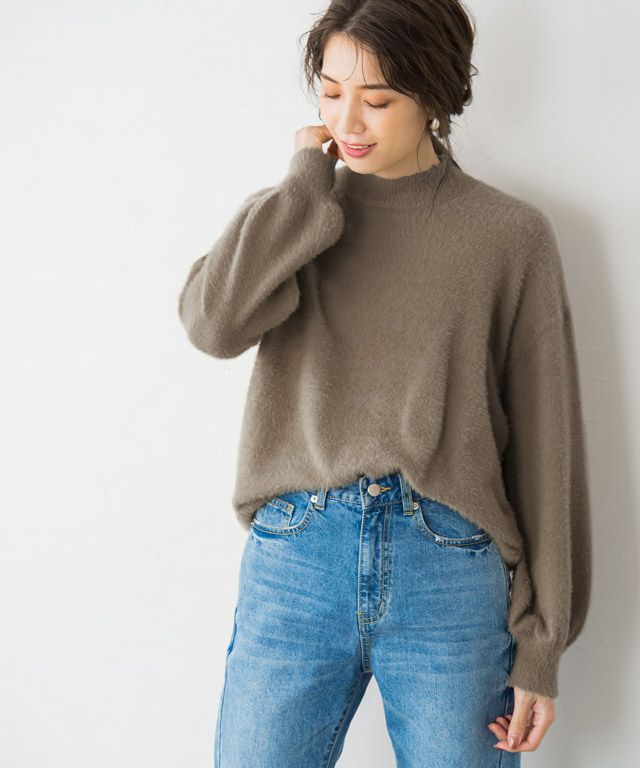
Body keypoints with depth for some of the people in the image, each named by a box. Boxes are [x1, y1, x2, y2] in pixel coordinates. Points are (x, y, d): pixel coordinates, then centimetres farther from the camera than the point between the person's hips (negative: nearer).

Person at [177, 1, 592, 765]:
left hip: (452, 568, -1)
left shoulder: (511, 234, 1)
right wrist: (309, 179, -5)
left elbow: (544, 443, 1)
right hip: (294, 561, 2)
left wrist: (542, 644, 0)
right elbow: (215, 320, -13)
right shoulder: (293, 218, 8)